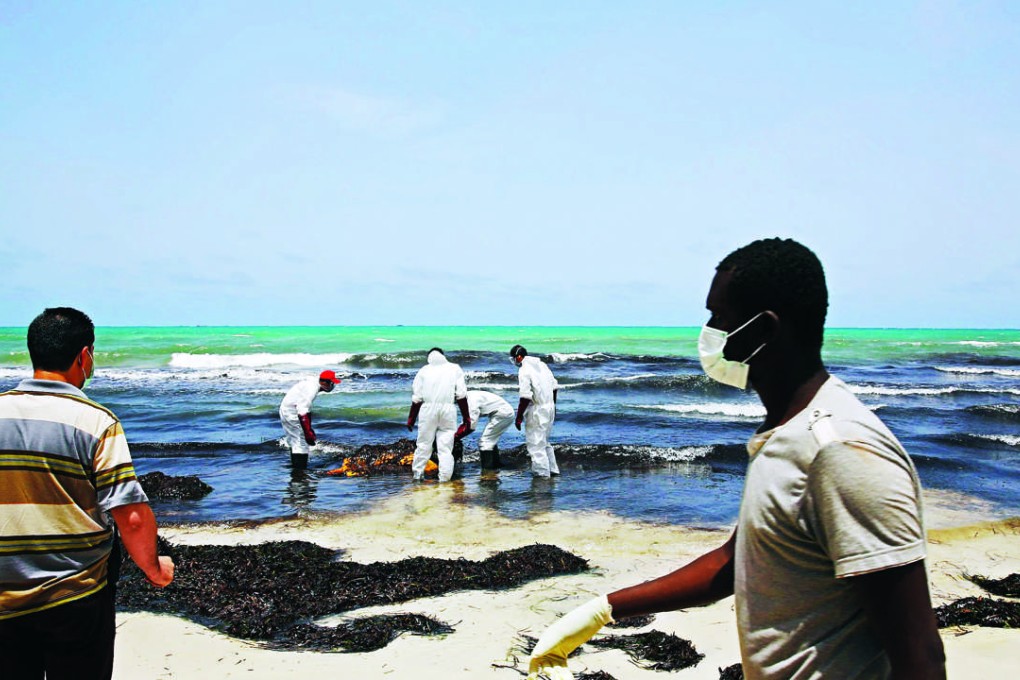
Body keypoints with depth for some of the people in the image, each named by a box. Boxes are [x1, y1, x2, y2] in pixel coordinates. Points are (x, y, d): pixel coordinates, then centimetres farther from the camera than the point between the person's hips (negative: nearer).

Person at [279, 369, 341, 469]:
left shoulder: (313, 383, 5)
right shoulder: (312, 389, -24)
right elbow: (303, 412, -30)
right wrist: (308, 433, -29)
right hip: (291, 413, -10)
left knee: (295, 442, 19)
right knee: (302, 442, -8)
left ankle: (295, 468, 30)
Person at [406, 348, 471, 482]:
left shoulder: (424, 370, 9)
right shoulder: (454, 368, 10)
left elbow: (416, 398, 5)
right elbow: (461, 395, 3)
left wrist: (411, 418, 11)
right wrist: (466, 417, 6)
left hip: (428, 409, 0)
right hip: (448, 410, 0)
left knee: (424, 443, 9)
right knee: (446, 447, 3)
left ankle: (417, 474, 15)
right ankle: (445, 478, 2)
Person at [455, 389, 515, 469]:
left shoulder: (472, 400, -21)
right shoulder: (469, 396, 8)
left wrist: (456, 437, -16)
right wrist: (456, 433, 3)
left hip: (502, 414, -10)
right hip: (507, 412, 10)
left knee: (484, 441, -8)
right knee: (491, 440, 22)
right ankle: (495, 466, 32)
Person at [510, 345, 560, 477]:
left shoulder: (524, 371, -15)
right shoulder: (542, 364, 10)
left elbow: (525, 397, -21)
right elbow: (555, 386, 15)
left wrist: (519, 417, -16)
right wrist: (553, 405, 26)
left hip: (537, 411, -9)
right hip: (549, 407, 9)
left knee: (535, 444, 0)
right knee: (544, 441, 22)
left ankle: (542, 473, 4)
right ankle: (552, 469, 29)